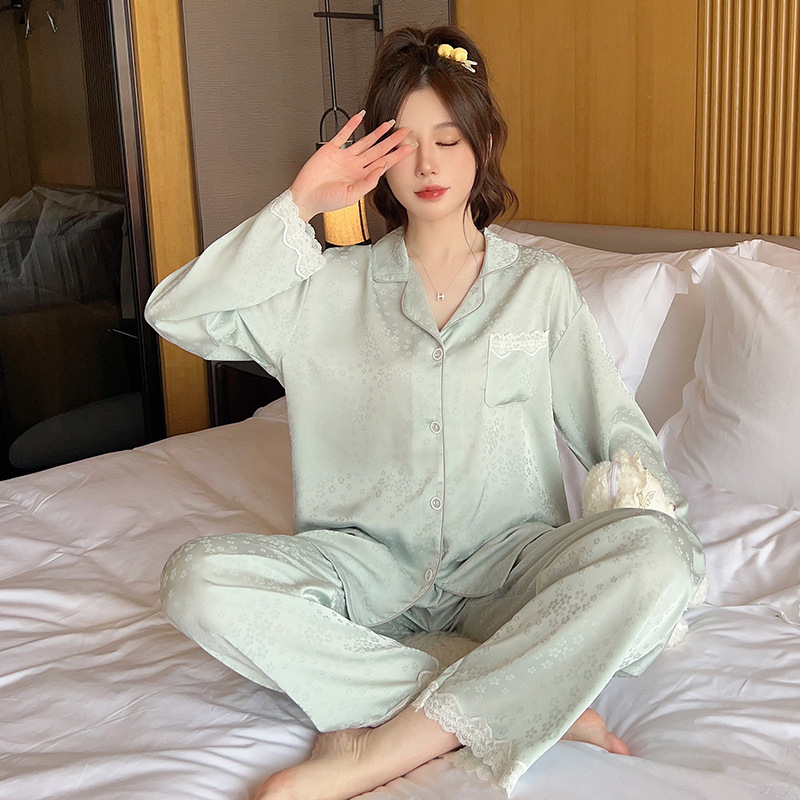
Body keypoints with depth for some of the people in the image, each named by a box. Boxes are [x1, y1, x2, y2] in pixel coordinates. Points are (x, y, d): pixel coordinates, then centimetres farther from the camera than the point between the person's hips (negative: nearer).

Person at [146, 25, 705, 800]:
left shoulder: (539, 282, 9)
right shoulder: (332, 287, 8)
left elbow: (612, 422, 8)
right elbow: (176, 314, -1)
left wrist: (655, 498, -11)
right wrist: (298, 206, -4)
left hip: (505, 560, 0)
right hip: (368, 561, 1)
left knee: (662, 554, -30)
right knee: (198, 576, -27)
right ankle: (523, 705, -27)